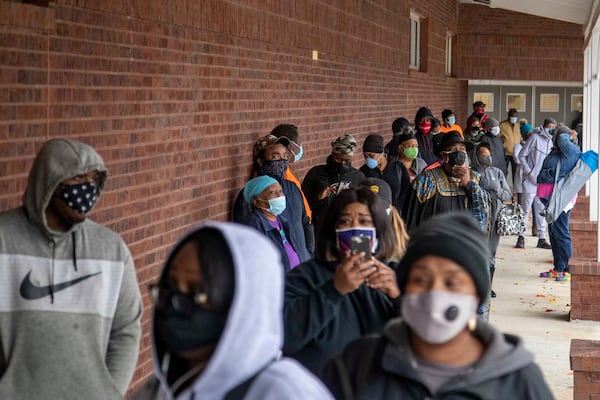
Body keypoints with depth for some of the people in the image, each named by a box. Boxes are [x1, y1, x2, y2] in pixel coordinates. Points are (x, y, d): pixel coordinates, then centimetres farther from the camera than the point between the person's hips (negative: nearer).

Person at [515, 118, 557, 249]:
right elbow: (522, 155, -5)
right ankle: (521, 237, 5)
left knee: (541, 210, 8)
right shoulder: (535, 137, -6)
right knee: (525, 209, -2)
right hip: (531, 180, -6)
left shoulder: (551, 142, 11)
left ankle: (542, 238, 13)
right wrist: (528, 171, -11)